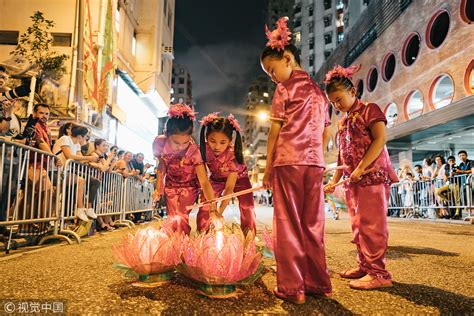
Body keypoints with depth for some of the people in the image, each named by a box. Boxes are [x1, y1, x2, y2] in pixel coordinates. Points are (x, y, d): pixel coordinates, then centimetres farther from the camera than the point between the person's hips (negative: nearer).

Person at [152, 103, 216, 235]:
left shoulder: (194, 152, -32)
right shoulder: (160, 143, -23)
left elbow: (204, 182, -35)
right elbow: (161, 165, -2)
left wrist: (213, 210, -42)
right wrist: (158, 187, -3)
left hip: (189, 186, -3)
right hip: (171, 185, 3)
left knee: (181, 217, -13)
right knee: (173, 218, 4)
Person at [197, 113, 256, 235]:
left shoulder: (233, 156, -38)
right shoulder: (204, 150, -29)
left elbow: (229, 187, -34)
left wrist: (220, 211, -38)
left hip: (238, 178, -2)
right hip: (216, 179, 3)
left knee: (247, 207, -17)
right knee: (205, 207, -11)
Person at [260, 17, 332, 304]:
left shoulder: (285, 88, 0)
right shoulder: (319, 91, 19)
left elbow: (275, 132, -5)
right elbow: (325, 136, 16)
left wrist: (267, 168, -1)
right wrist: (315, 161, 17)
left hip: (288, 162, -6)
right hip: (316, 165, 6)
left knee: (288, 225, 0)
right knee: (313, 225, 11)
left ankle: (292, 288, 5)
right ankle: (318, 283, 18)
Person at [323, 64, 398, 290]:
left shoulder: (369, 110, -2)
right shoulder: (343, 123, 20)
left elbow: (381, 139, -15)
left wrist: (361, 168, -21)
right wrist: (334, 180, 12)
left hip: (373, 176, -8)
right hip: (353, 181, 8)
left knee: (371, 225, -9)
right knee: (358, 226, 11)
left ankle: (378, 273, -3)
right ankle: (364, 266, 21)